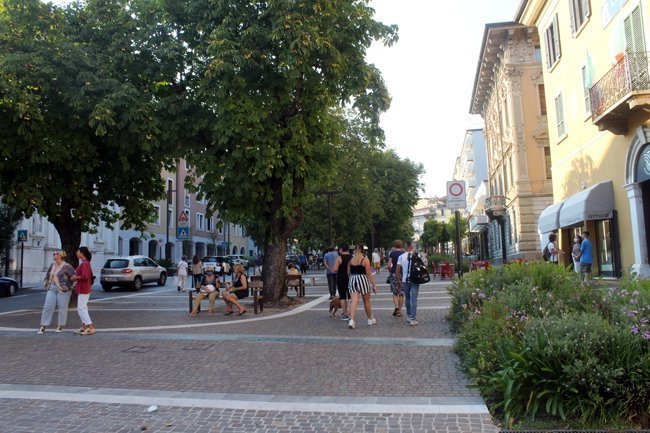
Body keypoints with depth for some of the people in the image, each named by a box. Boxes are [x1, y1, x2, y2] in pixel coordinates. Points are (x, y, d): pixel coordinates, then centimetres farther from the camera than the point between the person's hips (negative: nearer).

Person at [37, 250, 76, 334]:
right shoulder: (52, 264, 11)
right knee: (47, 307, 1)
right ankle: (43, 327, 5)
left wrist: (70, 286, -8)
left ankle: (60, 326, 12)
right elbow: (48, 275, 23)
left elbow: (74, 276, -11)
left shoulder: (67, 266, -10)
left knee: (62, 308, 1)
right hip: (52, 289, 6)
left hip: (63, 289, -6)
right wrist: (46, 284, 19)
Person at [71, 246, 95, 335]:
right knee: (82, 308, 15)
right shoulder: (85, 263, 13)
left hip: (84, 289, -10)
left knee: (81, 308, -7)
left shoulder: (84, 263, -18)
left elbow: (85, 276, -27)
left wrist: (76, 277, -13)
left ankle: (91, 328, -8)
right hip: (82, 289, 10)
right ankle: (84, 327, 20)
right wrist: (76, 276, 10)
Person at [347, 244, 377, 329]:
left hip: (352, 280, 2)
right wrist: (374, 285, -4)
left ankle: (351, 320, -18)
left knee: (354, 301, -3)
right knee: (366, 301, 13)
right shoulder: (365, 259, -5)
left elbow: (348, 273, 9)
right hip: (363, 279, -2)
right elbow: (369, 273, -8)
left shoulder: (351, 260, 5)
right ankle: (370, 319, 29)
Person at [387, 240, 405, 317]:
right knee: (401, 293, 8)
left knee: (395, 293, 12)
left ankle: (396, 306, -10)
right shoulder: (404, 253, 0)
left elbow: (389, 265, -9)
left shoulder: (392, 253, -3)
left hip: (394, 274, -1)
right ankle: (399, 311, 10)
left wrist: (390, 272, 8)